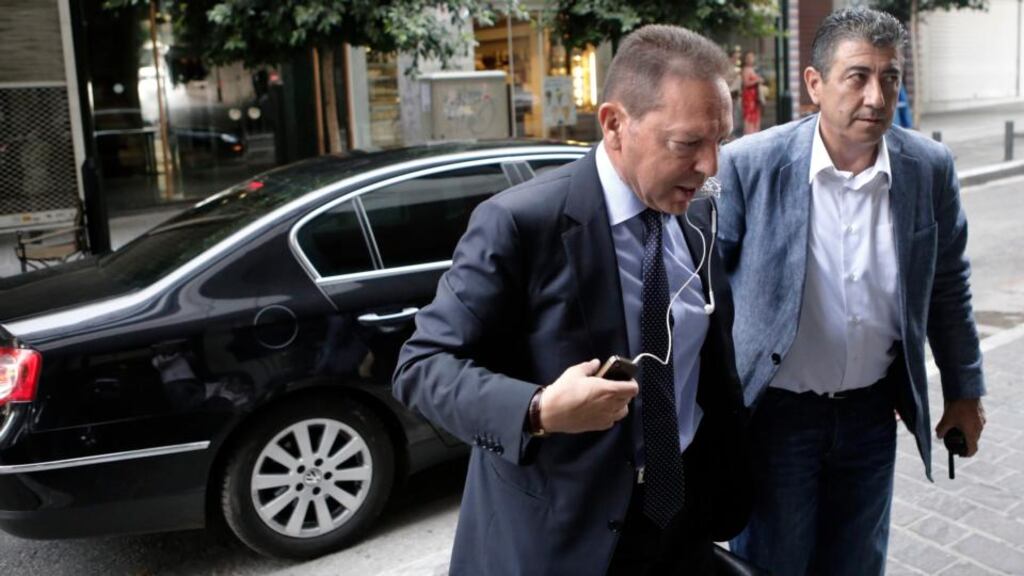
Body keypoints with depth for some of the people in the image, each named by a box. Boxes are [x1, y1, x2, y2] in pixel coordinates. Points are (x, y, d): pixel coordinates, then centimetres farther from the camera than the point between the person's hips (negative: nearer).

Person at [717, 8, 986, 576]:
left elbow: (947, 285, 7)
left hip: (872, 408, 4)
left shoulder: (930, 167, -6)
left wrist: (964, 390, 13)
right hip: (776, 408, -3)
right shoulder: (749, 165, -17)